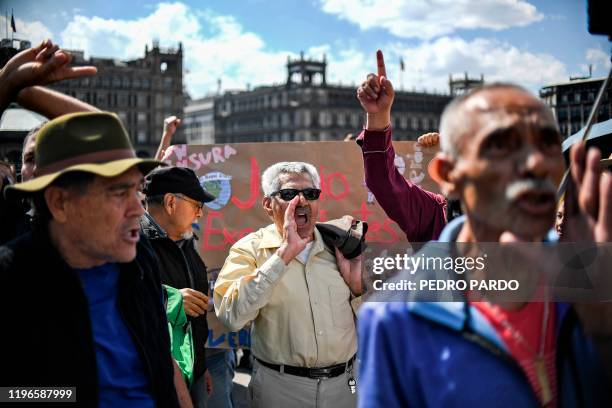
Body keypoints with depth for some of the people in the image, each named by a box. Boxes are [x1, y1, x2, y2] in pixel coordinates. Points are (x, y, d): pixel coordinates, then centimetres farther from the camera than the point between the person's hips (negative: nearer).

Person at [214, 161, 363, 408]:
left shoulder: (340, 247, 3)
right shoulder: (250, 249, -6)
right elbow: (230, 316, -25)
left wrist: (358, 287, -9)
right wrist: (284, 254, -25)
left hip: (343, 384, 3)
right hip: (280, 387, -3)